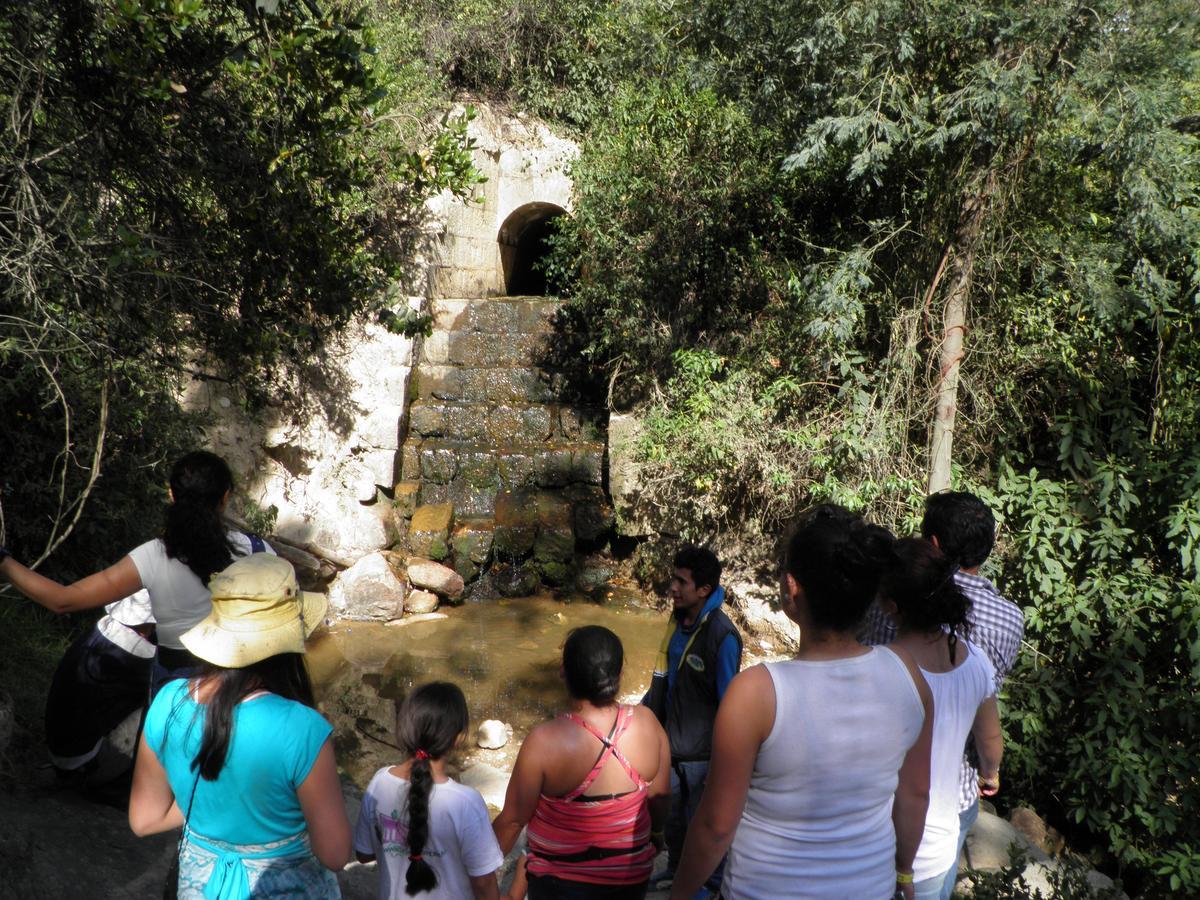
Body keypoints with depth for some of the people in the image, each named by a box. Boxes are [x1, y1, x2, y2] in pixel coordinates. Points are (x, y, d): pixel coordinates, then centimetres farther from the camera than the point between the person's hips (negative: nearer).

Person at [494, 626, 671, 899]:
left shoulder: (545, 741, -28)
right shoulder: (647, 723, -18)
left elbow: (513, 818, -16)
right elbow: (659, 797, -3)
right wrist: (656, 832, 17)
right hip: (631, 872, 3)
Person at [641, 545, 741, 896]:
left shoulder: (722, 636, -26)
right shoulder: (678, 620, -4)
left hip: (700, 752, -7)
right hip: (671, 743, 7)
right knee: (671, 816, 24)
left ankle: (710, 881, 39)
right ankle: (676, 868, 48)